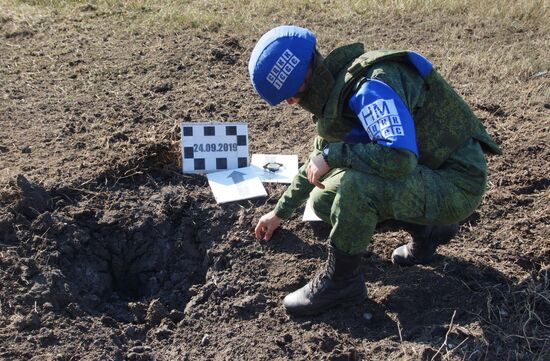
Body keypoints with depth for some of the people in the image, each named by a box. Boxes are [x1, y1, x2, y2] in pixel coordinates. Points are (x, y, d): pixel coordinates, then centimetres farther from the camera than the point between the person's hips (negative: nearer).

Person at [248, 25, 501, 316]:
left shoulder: (371, 86, -26)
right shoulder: (337, 88, 4)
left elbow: (399, 158, -40)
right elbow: (320, 160, 18)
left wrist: (332, 154, -26)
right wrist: (281, 211, 26)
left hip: (457, 183, -9)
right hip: (424, 174, 9)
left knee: (353, 186, -32)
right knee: (324, 199, 6)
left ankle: (340, 281, -8)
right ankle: (427, 229, 14)